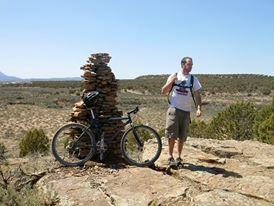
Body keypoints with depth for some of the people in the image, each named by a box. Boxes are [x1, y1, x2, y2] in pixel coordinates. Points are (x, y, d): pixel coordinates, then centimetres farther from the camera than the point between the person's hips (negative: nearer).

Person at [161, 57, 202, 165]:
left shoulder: (193, 79, 7)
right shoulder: (174, 76, 5)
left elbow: (197, 95, 6)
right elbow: (163, 92, 2)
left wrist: (199, 108, -9)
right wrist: (171, 81, -12)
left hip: (186, 111, 2)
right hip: (174, 109, -2)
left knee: (182, 136, 6)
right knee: (172, 135, -6)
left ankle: (179, 157, 21)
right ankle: (170, 157, 7)